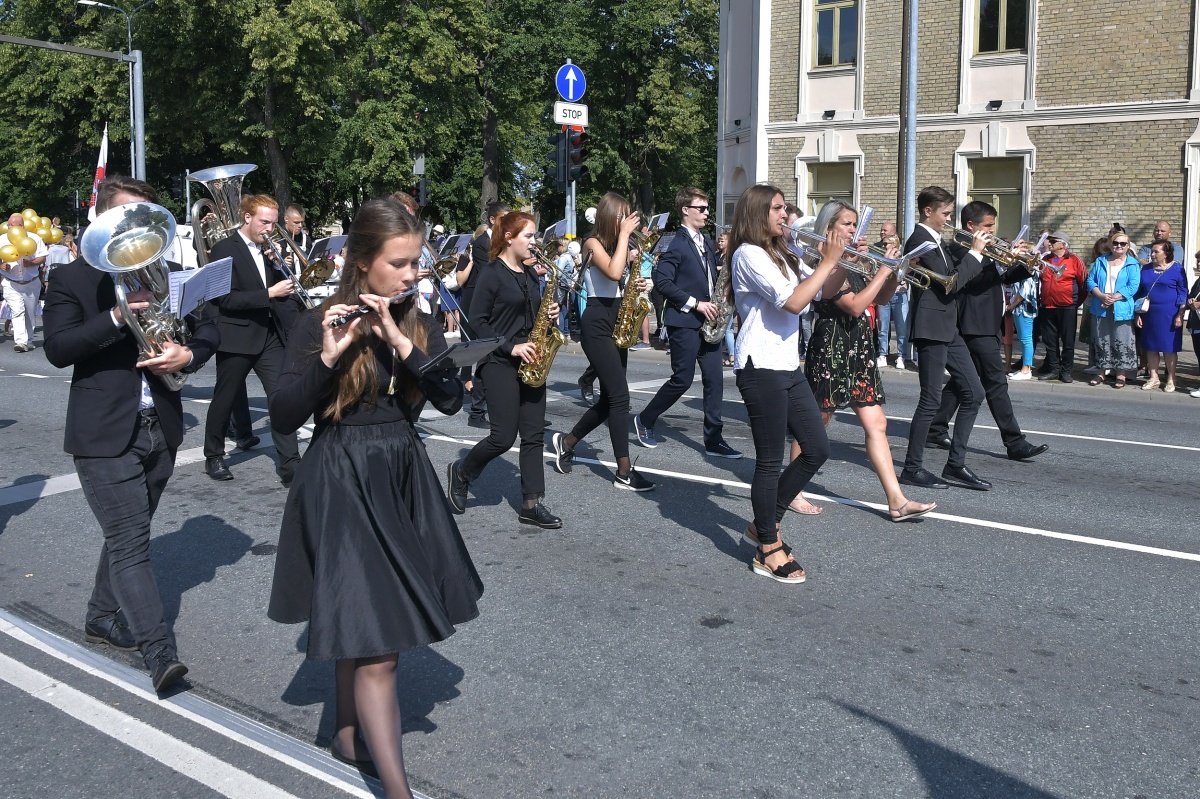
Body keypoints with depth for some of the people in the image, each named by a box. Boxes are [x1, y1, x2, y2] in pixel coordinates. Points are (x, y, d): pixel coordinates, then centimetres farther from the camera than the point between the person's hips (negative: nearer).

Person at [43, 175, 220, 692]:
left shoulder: (170, 274, 10)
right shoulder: (72, 278, -3)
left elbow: (208, 329, 10)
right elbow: (57, 348, -13)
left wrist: (189, 354, -11)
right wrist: (116, 316, -26)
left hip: (161, 430, 5)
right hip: (105, 435, -5)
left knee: (128, 535, 18)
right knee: (130, 542, -8)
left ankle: (103, 618, 37)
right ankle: (159, 652, -7)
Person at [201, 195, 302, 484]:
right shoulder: (225, 249, -9)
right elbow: (226, 299, -18)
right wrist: (269, 294, -22)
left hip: (270, 335, 5)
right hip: (236, 338, -5)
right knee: (224, 401, 10)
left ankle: (290, 464, -4)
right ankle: (213, 458, 28)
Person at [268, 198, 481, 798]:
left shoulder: (419, 325, 5)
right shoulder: (321, 324, -9)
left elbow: (451, 399, -9)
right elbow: (282, 419, -14)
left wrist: (401, 343, -20)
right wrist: (328, 357, -27)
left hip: (403, 480, 5)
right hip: (341, 483, -5)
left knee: (360, 628, 17)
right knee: (375, 643, -8)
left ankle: (348, 733, 37)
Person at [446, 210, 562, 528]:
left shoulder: (530, 274, 13)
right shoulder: (492, 275, -8)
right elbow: (477, 322, -12)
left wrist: (549, 314, 1)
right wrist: (511, 347, -19)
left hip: (530, 362, 7)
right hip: (500, 362, -7)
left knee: (534, 434, 3)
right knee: (504, 436, -6)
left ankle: (531, 504, 7)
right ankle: (461, 472, 20)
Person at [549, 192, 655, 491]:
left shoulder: (617, 244, 15)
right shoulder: (593, 243, -10)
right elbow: (613, 272, -29)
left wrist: (634, 286, 1)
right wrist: (624, 234, -20)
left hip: (617, 322, 9)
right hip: (597, 323, -9)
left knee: (609, 398, 10)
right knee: (620, 396, -12)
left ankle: (566, 442, 29)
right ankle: (624, 472, -7)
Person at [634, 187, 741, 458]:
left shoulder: (708, 244, 16)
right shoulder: (676, 244, -10)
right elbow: (662, 281, -17)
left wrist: (718, 300, 2)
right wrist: (695, 303, -19)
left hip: (707, 322, 8)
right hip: (684, 322, -7)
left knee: (714, 379, 2)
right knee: (683, 380, -3)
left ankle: (714, 439, 7)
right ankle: (645, 420, 17)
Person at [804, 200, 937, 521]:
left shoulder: (852, 264, 13)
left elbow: (881, 298, 18)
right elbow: (855, 305, -22)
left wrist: (895, 270, 1)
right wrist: (884, 268, -16)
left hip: (859, 352, 8)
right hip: (832, 350, -8)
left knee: (876, 425, 3)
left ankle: (897, 501, 3)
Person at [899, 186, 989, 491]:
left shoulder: (935, 241, 16)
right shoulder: (919, 240, -14)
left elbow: (954, 276, 19)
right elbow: (950, 282, -20)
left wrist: (977, 253, 8)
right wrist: (975, 253, -10)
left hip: (948, 328, 10)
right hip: (931, 327, -10)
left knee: (973, 393, 9)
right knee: (931, 401, -4)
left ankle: (955, 465, 15)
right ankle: (912, 469, 7)